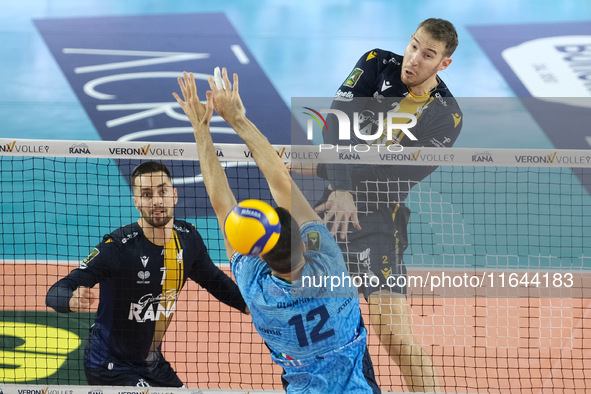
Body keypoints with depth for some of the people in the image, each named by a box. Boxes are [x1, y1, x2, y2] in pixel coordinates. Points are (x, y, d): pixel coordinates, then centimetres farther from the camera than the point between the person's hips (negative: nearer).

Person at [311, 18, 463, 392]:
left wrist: (321, 168, -18)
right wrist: (341, 188, -26)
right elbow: (336, 123, -11)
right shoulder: (377, 64, 1)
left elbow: (401, 175, -14)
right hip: (331, 201, 3)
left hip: (378, 223, -3)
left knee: (396, 336, -15)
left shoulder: (446, 117, -7)